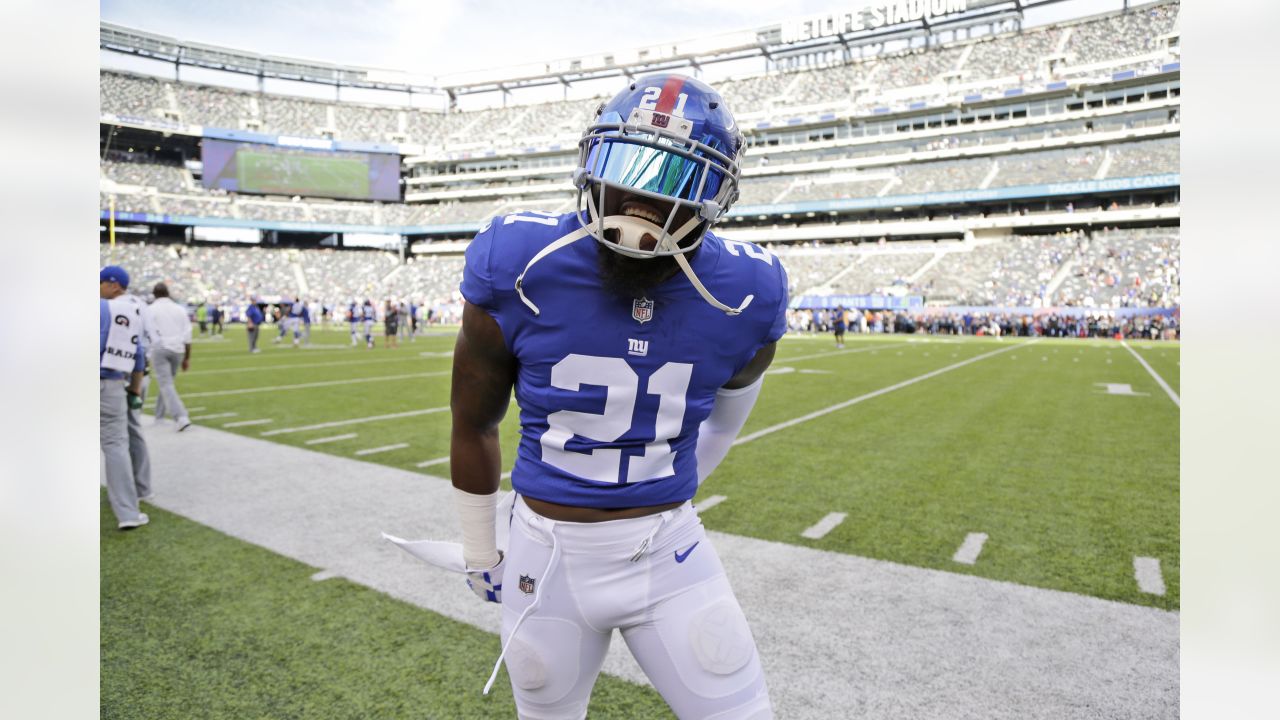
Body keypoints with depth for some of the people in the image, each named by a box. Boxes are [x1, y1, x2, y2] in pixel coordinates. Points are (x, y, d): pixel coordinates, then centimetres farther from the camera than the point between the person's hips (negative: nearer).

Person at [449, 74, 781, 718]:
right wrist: (480, 556, 9)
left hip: (668, 550, 1)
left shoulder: (740, 295, -12)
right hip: (549, 555, 0)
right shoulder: (521, 267, -16)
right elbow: (474, 424, -1)